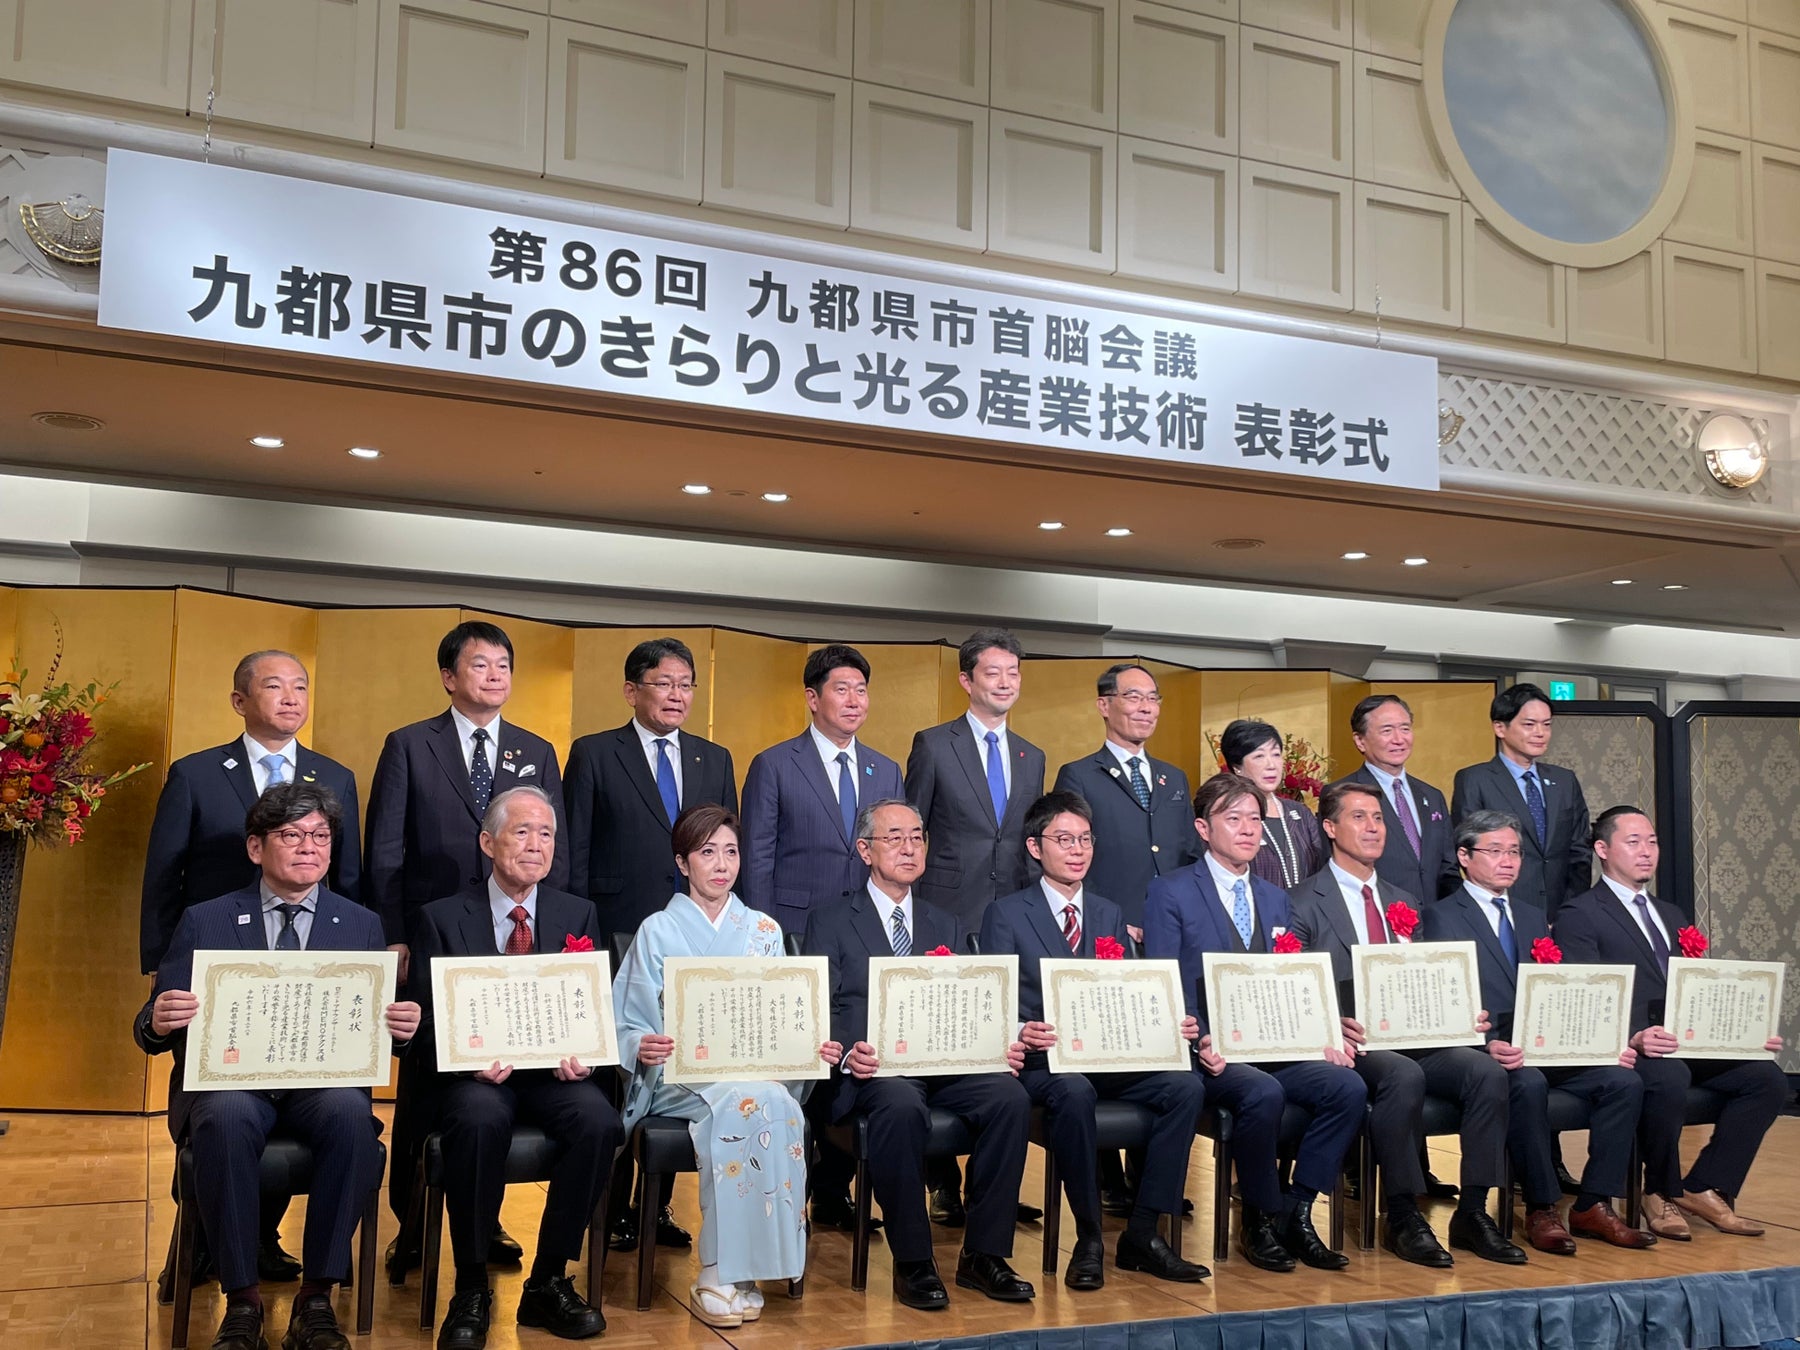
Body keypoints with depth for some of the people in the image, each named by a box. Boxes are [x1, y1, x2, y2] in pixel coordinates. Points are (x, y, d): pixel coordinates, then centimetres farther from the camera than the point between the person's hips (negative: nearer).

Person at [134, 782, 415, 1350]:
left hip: (325, 1084, 1)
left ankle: (316, 1298, -20)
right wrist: (158, 1022, -18)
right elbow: (150, 1030, 6)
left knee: (350, 1112, -34)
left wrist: (400, 1026, -14)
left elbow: (378, 1023, 10)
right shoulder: (204, 922, 11)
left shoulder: (361, 925, 14)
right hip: (228, 1081, 0)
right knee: (227, 1118, -35)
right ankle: (241, 1301, -19)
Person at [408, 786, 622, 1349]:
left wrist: (583, 1053, -15)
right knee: (480, 1117, -36)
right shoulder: (441, 918, 5)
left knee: (598, 1119, -29)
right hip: (473, 1075, -2)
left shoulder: (578, 915, 12)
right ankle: (471, 1289, -17)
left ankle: (549, 1282, -10)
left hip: (553, 1072, 2)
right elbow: (425, 1025, 0)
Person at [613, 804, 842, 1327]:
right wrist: (643, 1047, -21)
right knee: (745, 1100, -35)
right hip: (680, 1076, -2)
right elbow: (630, 1027, 2)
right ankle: (724, 1275, -26)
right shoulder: (658, 932, 7)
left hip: (759, 1070, 3)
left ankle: (723, 1273, -26)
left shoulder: (764, 930, 16)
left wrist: (813, 1048, -8)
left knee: (774, 1103, -34)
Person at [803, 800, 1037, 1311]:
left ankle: (983, 1254, -15)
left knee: (1010, 1096, -26)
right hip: (874, 1068, -4)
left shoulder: (946, 926, 24)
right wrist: (847, 1053, -20)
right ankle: (912, 1263, -21)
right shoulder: (830, 922, 12)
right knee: (902, 1106, -37)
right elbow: (822, 1011, 1)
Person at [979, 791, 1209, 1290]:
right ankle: (1088, 1239, -20)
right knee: (1075, 1092, -37)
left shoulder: (1109, 915, 21)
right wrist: (1021, 1033, -26)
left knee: (1186, 1086, -22)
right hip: (1044, 1059, -4)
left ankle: (1142, 1234, -14)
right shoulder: (1006, 914, 5)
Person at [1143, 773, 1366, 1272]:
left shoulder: (1275, 898, 21)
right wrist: (1200, 1042, -22)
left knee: (1348, 1086, -20)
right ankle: (1260, 1220, -10)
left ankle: (1296, 1214, -7)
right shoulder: (1169, 893, 2)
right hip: (1214, 1053, -5)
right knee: (1263, 1093, -34)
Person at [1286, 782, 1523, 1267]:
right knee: (1403, 1074, -35)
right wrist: (1333, 1025, -24)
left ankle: (1472, 1212, -12)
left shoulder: (1403, 903, 23)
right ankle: (1401, 1217, -21)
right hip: (1354, 1045, -6)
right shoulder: (1303, 903, 2)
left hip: (1416, 1037, 6)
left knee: (1487, 1070, -21)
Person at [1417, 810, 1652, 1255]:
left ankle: (1593, 1205, -11)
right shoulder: (1441, 917, 2)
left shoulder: (1533, 917, 24)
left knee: (1624, 1080, -18)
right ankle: (1542, 1210, -21)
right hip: (1489, 1052, -6)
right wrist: (1489, 1045, -26)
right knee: (1528, 1084, -35)